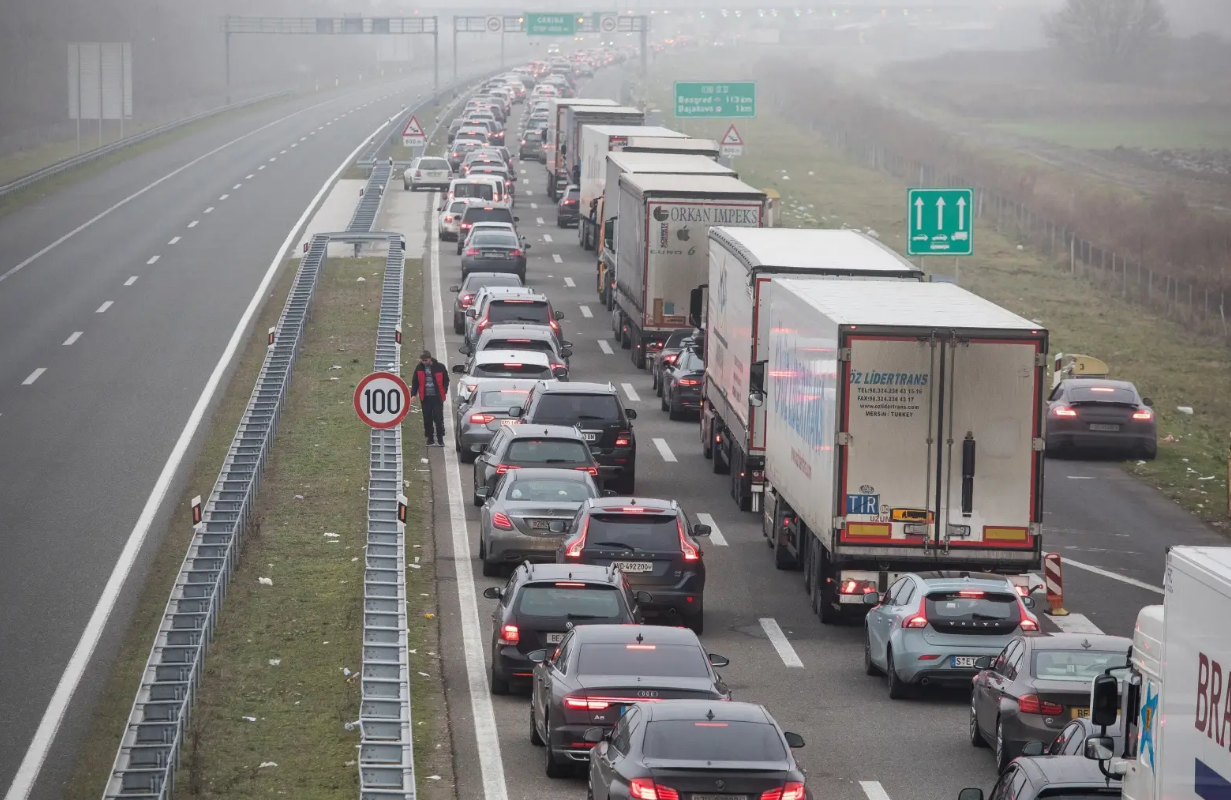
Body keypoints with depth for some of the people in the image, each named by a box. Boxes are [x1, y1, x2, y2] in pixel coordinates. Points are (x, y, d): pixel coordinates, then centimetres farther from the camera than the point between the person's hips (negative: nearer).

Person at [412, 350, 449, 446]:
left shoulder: (440, 367, -5)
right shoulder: (419, 368, 2)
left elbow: (446, 380, 5)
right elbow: (415, 382, 8)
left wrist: (444, 392, -4)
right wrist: (414, 394, -1)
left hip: (437, 397, -2)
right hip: (425, 398, 2)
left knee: (438, 418, -2)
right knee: (427, 419, 5)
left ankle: (440, 439, 6)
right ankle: (430, 438, 15)